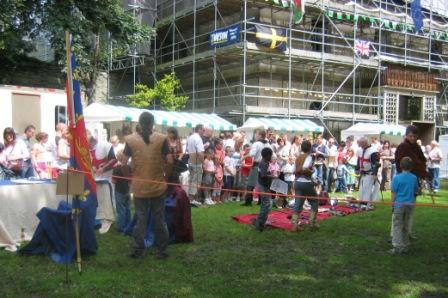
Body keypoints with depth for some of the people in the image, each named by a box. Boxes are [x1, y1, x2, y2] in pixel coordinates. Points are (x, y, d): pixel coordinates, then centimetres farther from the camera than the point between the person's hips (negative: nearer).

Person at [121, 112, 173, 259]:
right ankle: (162, 250, 16)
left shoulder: (130, 140, -2)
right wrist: (166, 177, 6)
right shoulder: (161, 139, -6)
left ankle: (138, 250, 14)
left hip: (139, 187, 1)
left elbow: (124, 163, -2)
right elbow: (169, 161, -9)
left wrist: (132, 176, 12)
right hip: (158, 186, -1)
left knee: (140, 219, 11)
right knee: (159, 219, 10)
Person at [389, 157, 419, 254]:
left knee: (397, 226, 2)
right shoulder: (414, 178, 1)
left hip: (399, 204, -4)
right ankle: (405, 247, 21)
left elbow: (394, 193, -8)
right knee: (406, 226, 15)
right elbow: (416, 191, 10)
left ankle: (398, 247, -1)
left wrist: (393, 204, -1)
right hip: (410, 204, 4)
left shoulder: (397, 178, -11)